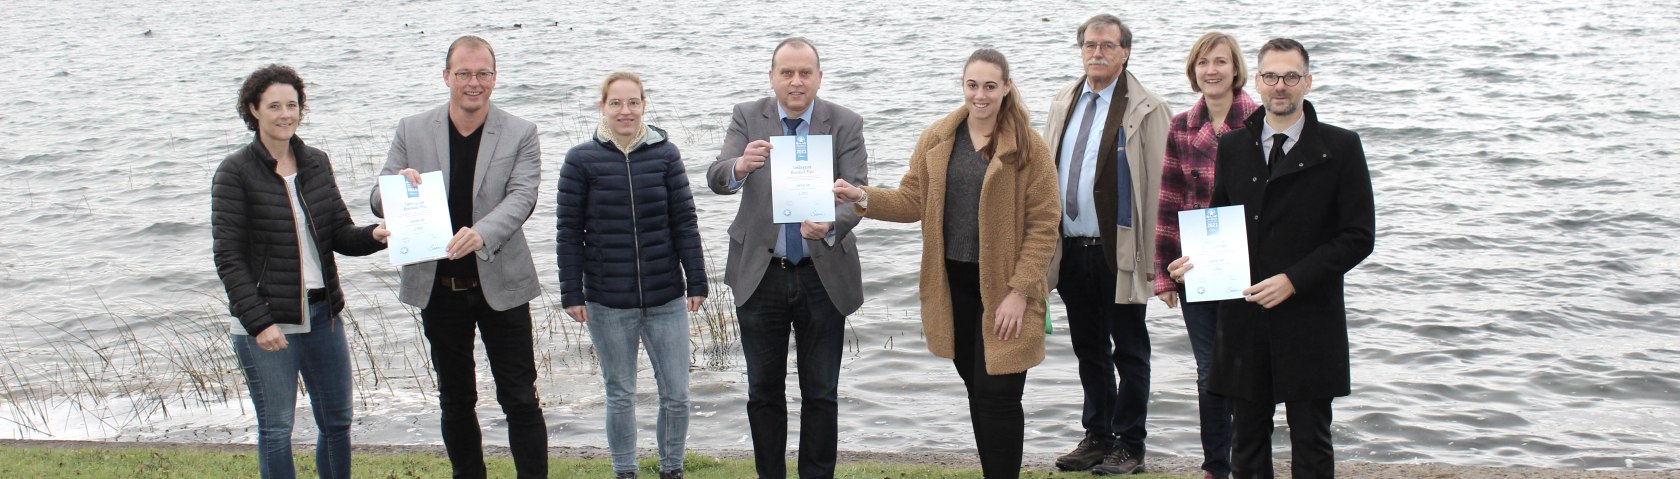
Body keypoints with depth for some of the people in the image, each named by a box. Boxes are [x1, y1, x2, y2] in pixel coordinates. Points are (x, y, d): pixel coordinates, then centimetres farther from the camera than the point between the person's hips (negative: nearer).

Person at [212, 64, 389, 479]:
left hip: (322, 315, 5)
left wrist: (376, 236, -16)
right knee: (276, 429, 2)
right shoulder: (236, 172, -8)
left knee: (336, 421, 12)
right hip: (266, 322, -5)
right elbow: (227, 256, -11)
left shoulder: (316, 163, 7)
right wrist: (258, 321, -18)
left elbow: (341, 235, 7)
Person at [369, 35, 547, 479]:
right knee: (455, 399, 13)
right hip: (439, 287, 2)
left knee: (520, 398, 1)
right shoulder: (412, 131, 3)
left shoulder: (520, 134, -2)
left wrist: (482, 233, -34)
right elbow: (380, 203, 3)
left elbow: (522, 196, -15)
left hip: (501, 284, -2)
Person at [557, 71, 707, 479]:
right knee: (620, 396, 10)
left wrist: (696, 281, 2)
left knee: (676, 395, 4)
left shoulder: (665, 155, 1)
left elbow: (684, 221, 4)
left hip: (666, 299, 1)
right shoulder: (581, 160, -2)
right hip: (607, 304, -1)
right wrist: (572, 293, -2)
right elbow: (569, 231, 0)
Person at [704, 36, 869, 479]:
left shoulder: (845, 124, -3)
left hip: (823, 276, -1)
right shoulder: (748, 117, -1)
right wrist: (740, 166, -38)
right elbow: (716, 179, -13)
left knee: (821, 393, 7)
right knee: (763, 391, 10)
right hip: (760, 274, 1)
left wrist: (830, 226, -34)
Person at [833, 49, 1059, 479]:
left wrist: (1020, 290, -14)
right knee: (978, 392, 14)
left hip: (1002, 287, -4)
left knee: (998, 396, -6)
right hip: (952, 282, 5)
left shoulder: (1028, 147, -8)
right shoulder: (936, 140, 6)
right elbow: (913, 201, 6)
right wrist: (862, 198, -11)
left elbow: (1044, 224, -9)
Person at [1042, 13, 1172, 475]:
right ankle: (1097, 437, 27)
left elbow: (1155, 186, -9)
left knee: (1129, 352, 5)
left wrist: (1152, 254, -12)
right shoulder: (1064, 103, 12)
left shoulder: (1146, 109, -7)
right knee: (1088, 349, 15)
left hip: (1119, 251, -6)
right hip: (1070, 249, 6)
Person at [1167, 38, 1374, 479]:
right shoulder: (1232, 147, 10)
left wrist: (1293, 280, -15)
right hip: (1244, 323, 3)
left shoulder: (1340, 148, -2)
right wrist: (1196, 261, -4)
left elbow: (1358, 237, -5)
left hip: (1308, 324, -3)